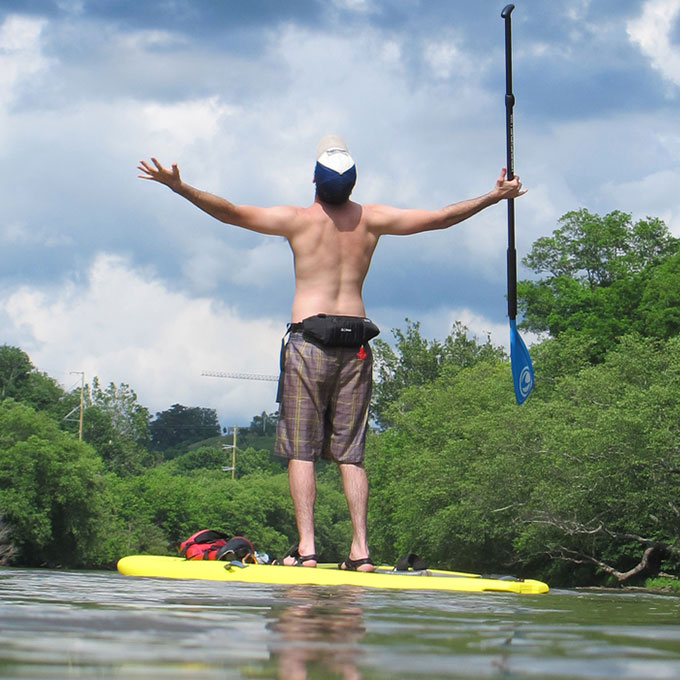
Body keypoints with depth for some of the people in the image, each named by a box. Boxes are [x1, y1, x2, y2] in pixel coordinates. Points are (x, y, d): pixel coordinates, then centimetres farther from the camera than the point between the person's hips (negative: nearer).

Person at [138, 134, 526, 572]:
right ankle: (361, 549, 0)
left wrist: (179, 187, -7)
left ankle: (306, 547, -9)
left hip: (308, 340, -3)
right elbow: (440, 218, 11)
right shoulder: (371, 220, 5)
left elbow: (232, 213, -10)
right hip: (355, 345, 3)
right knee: (350, 454, 7)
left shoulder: (298, 220, -3)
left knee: (301, 450, -1)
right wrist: (494, 197, 21)